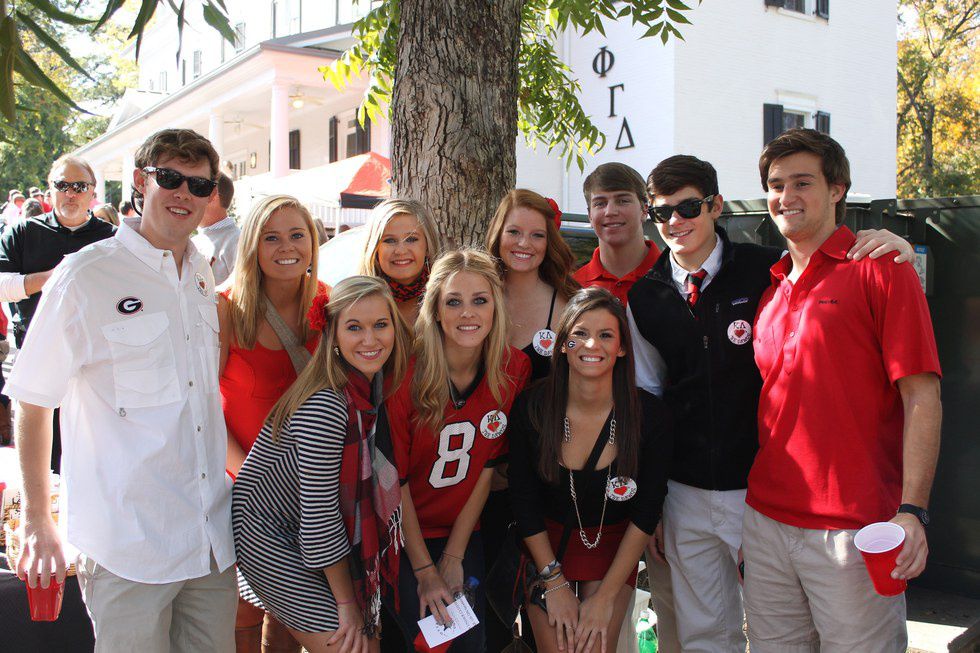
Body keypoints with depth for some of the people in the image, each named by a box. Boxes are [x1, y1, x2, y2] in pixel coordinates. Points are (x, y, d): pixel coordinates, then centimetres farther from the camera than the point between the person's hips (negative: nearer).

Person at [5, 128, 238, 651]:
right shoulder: (85, 277, -9)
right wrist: (37, 524, -4)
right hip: (128, 546, -5)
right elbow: (32, 401, -3)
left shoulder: (203, 278, 9)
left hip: (213, 539, 6)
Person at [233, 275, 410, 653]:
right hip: (268, 535, -8)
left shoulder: (373, 385, -2)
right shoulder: (324, 406, -27)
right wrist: (346, 603, -16)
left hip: (306, 534, 8)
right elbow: (319, 514, -25)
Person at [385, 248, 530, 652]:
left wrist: (454, 556, -3)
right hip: (401, 535, -3)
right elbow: (394, 479, -15)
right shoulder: (405, 373, -21)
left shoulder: (513, 369, -11)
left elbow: (487, 466, -3)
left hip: (465, 534, 3)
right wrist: (425, 570, -12)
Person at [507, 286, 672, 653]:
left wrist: (606, 596, -10)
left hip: (614, 545, 0)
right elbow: (523, 499, -6)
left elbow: (646, 513, -10)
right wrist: (554, 583, -7)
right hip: (546, 540, 0)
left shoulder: (650, 415, -18)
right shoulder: (531, 408, -17)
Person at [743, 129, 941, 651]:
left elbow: (921, 396, -10)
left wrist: (912, 511, -19)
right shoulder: (770, 288, 13)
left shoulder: (880, 270, -5)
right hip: (766, 520, 6)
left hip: (852, 529, -6)